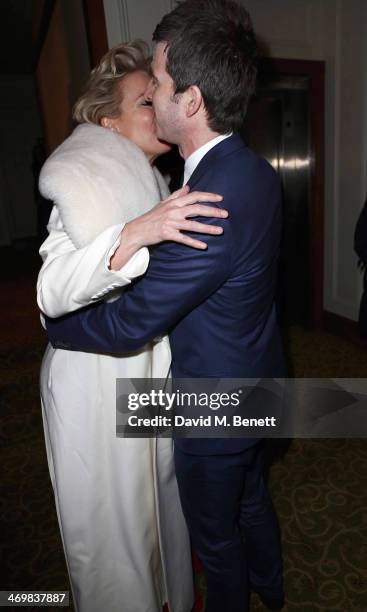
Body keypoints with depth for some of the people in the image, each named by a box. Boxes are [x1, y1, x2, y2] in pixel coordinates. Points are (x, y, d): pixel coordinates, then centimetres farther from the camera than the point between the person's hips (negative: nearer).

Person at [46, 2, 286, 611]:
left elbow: (127, 325, -25)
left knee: (215, 534, 21)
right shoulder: (254, 170, -3)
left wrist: (52, 323, -8)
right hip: (257, 385, 9)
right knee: (252, 498, 33)